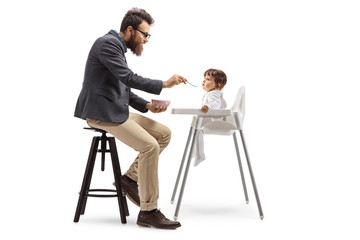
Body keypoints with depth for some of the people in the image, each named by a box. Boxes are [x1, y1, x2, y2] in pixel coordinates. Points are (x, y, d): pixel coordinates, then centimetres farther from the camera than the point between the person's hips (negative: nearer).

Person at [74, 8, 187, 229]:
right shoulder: (108, 43, -13)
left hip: (116, 110, 10)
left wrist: (147, 105, 6)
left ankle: (130, 178, 6)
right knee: (149, 146, -21)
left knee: (164, 134, 4)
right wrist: (164, 84, -21)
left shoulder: (119, 47, 18)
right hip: (101, 112, -10)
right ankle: (148, 211, -14)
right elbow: (128, 78, -23)